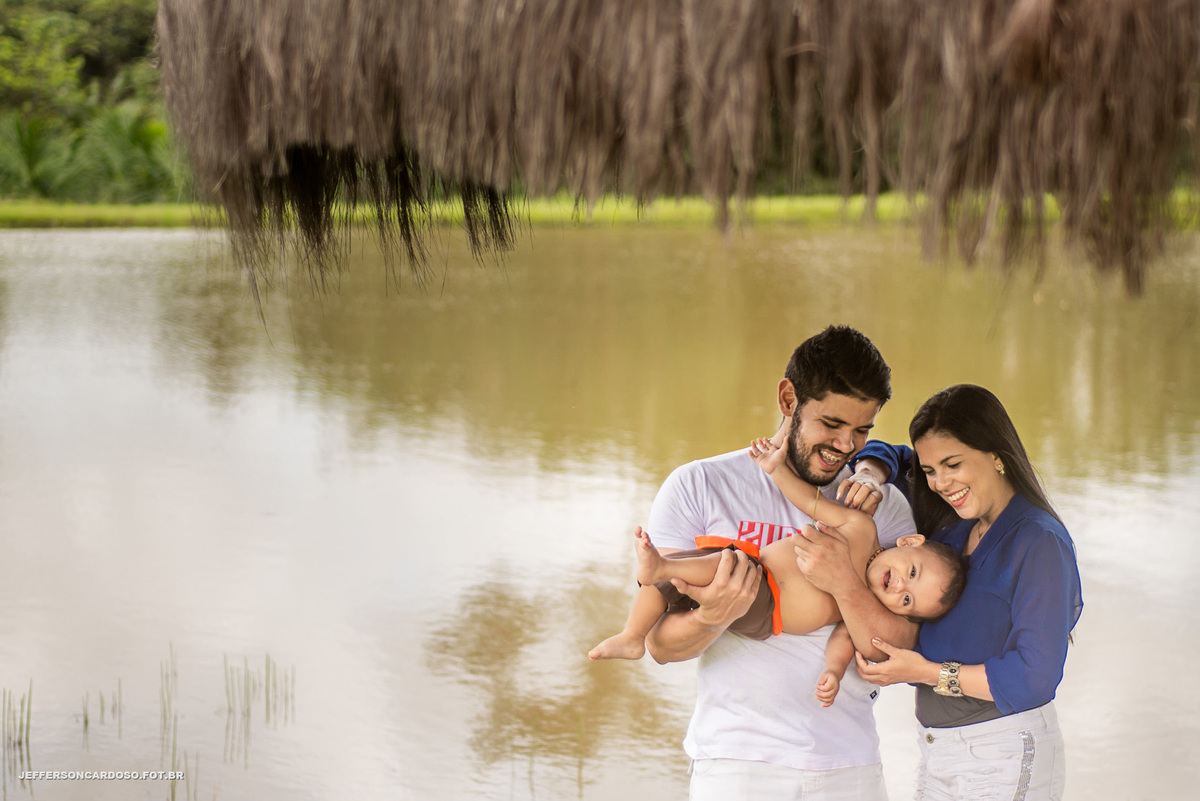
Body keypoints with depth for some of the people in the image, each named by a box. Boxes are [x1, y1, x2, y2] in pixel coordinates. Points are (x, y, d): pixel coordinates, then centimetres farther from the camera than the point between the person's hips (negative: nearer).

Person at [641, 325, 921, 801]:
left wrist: (842, 578, -21)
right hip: (735, 761, -2)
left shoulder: (883, 508, 5)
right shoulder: (697, 488, -2)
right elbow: (660, 644, -5)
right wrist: (714, 616, -25)